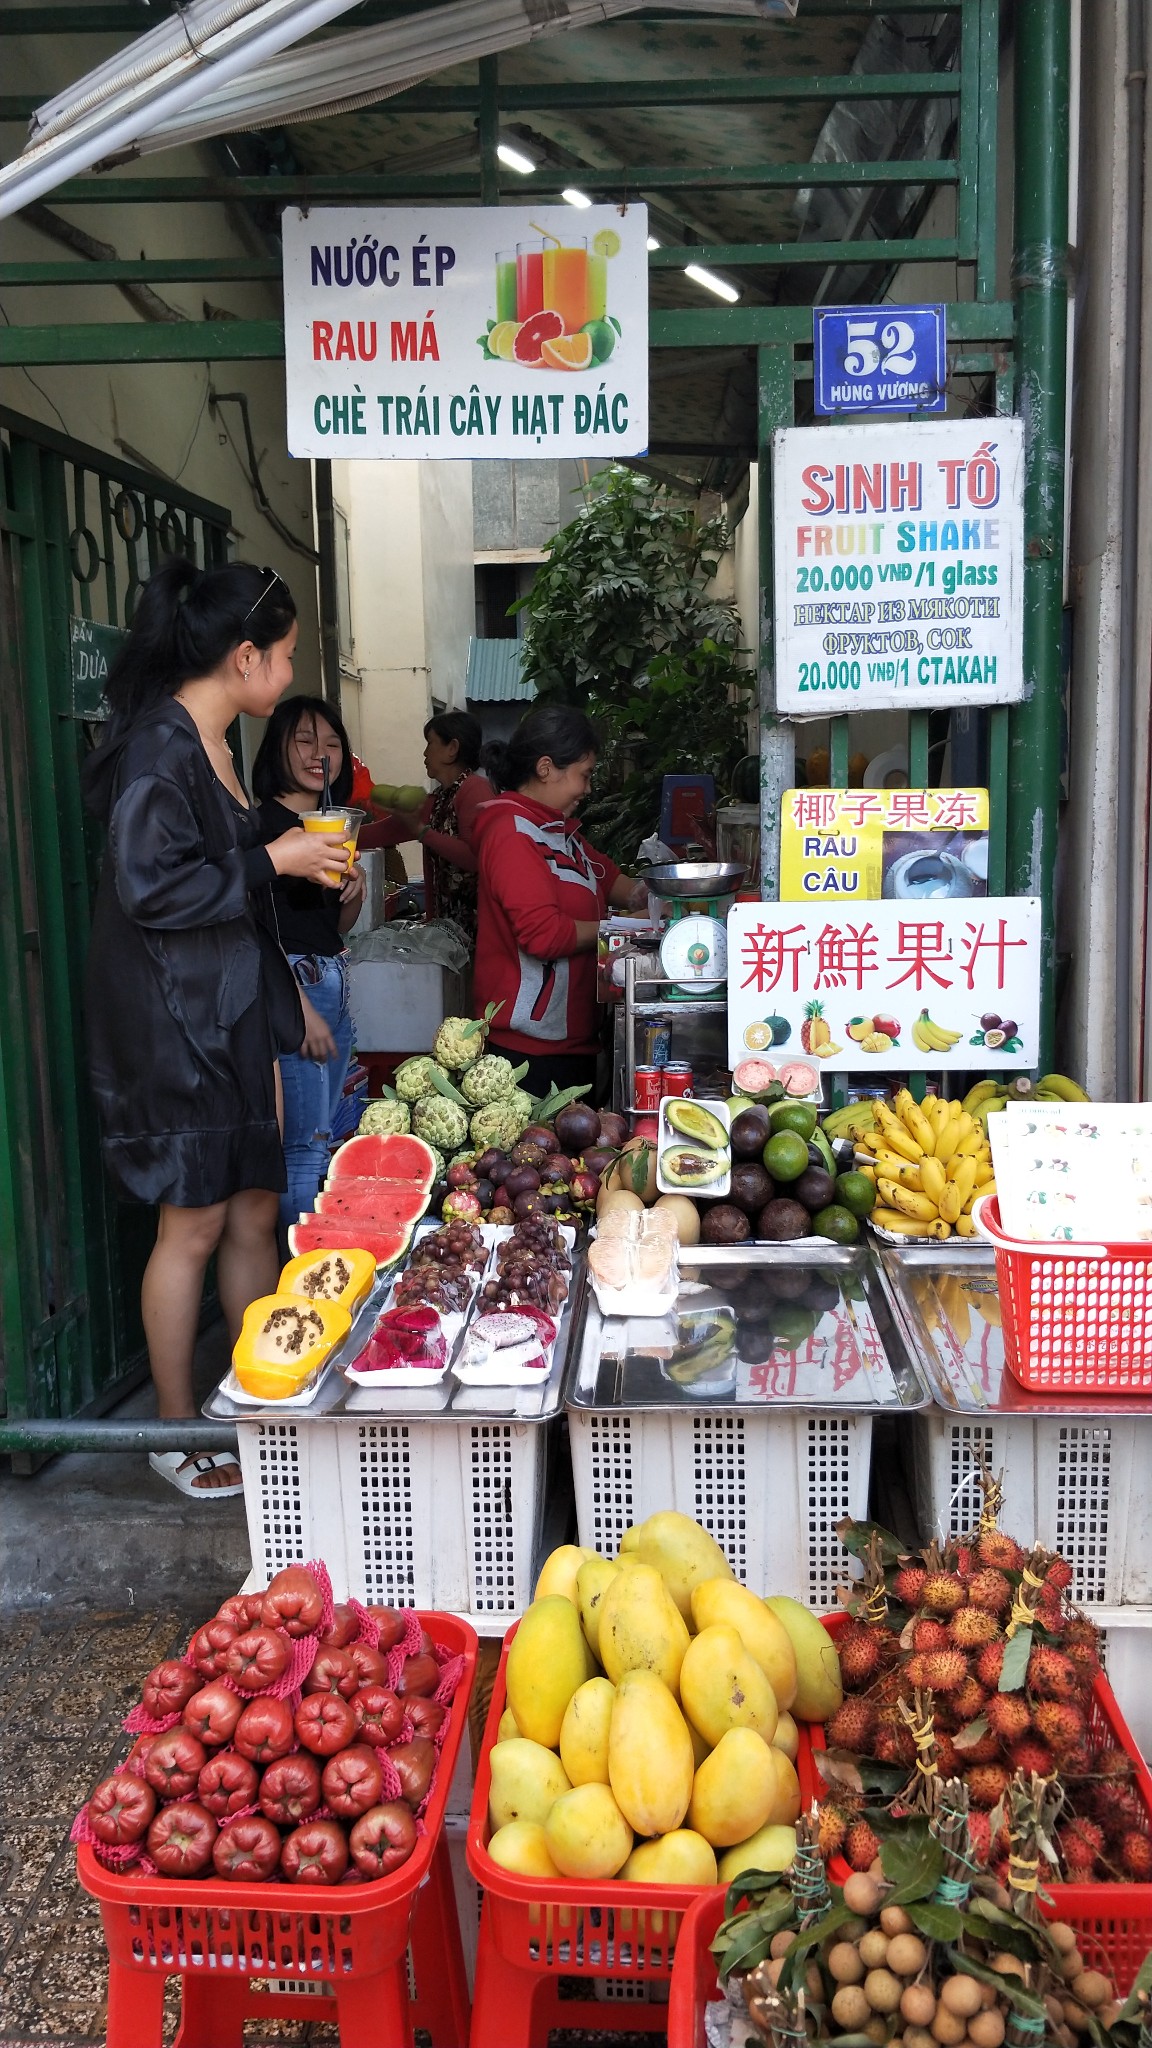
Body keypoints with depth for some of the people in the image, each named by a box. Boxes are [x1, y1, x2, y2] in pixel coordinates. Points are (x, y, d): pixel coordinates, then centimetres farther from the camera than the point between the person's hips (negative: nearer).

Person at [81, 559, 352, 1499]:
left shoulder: (211, 744, 13)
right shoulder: (158, 747, -17)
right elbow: (150, 888, -23)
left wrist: (301, 854, 13)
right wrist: (273, 862, -16)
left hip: (236, 1015, 9)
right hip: (177, 1023, -9)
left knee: (255, 1213, 13)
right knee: (193, 1226, 2)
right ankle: (179, 1430, 18)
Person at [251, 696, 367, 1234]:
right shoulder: (265, 822, -11)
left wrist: (357, 888, 0)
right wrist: (303, 1009, -18)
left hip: (334, 986, 9)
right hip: (290, 988, -9)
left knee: (327, 1138, 14)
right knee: (305, 1146, -7)